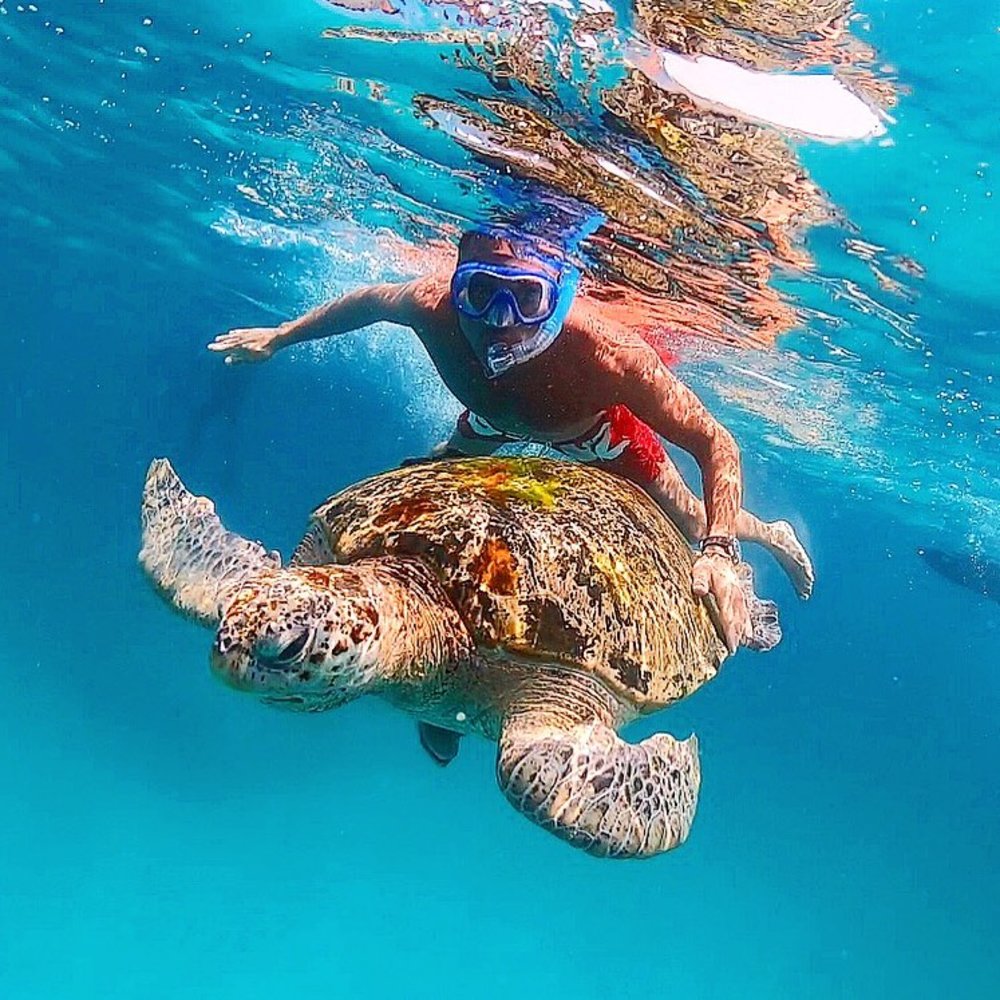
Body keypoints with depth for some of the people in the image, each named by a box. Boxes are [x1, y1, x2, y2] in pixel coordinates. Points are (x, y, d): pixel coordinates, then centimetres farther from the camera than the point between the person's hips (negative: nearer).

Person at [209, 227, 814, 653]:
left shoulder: (604, 353, -49)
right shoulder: (434, 305, -39)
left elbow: (716, 446, -40)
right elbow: (370, 300, -13)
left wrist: (719, 552, -54)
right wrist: (279, 335, -3)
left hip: (598, 432, -3)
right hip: (493, 417, 3)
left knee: (694, 532, 13)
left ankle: (770, 534, 49)